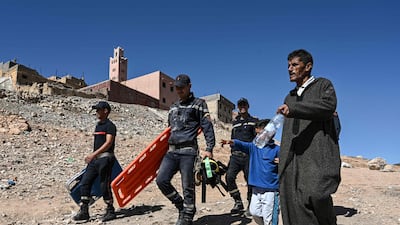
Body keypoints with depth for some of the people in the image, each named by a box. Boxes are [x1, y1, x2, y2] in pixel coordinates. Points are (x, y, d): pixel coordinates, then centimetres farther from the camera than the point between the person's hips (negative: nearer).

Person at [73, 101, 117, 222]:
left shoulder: (110, 125, -9)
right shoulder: (98, 125, 18)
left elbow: (108, 143, -20)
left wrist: (94, 154, -26)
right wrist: (91, 156, 21)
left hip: (105, 158, -9)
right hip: (95, 159, 9)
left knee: (104, 185, -4)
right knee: (85, 182, 4)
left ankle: (110, 211, 11)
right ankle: (84, 211, 10)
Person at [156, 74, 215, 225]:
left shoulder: (198, 104, 4)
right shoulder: (173, 107, 22)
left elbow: (207, 127, -3)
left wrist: (209, 149, -12)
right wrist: (165, 148, 26)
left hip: (188, 151, -6)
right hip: (172, 151, 6)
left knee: (188, 187, -4)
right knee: (161, 180, -8)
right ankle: (181, 206, 12)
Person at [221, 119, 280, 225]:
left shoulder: (276, 150, -6)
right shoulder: (254, 147, 5)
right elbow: (243, 145, -12)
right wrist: (233, 142, -32)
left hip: (270, 190, -5)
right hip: (256, 188, 5)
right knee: (254, 212, 15)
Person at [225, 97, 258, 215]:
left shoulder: (254, 121, 10)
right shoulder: (235, 122, 22)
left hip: (249, 155, -3)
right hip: (235, 155, 3)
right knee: (229, 177, -12)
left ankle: (250, 205, 10)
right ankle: (238, 202, -1)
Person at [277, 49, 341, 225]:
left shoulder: (323, 85, 10)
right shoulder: (290, 97, 27)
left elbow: (328, 105, -13)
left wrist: (293, 109, -21)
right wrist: (283, 157, 19)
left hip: (317, 152, -5)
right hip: (293, 157, 6)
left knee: (315, 194, -24)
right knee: (293, 203, -4)